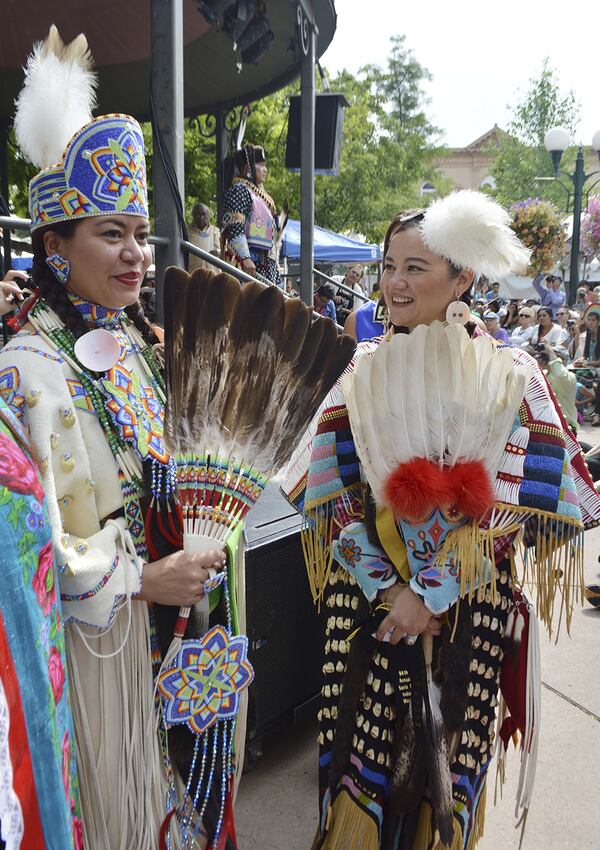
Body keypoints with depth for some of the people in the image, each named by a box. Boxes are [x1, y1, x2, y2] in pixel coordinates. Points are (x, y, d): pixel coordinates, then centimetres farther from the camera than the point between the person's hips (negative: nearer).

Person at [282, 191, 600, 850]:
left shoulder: (509, 375, -7)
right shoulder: (361, 368, -1)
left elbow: (505, 507, -11)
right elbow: (334, 491, -2)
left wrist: (430, 595, -14)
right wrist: (386, 586, -10)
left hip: (463, 604, -1)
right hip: (366, 596, 2)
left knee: (446, 745, 15)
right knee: (363, 742, 13)